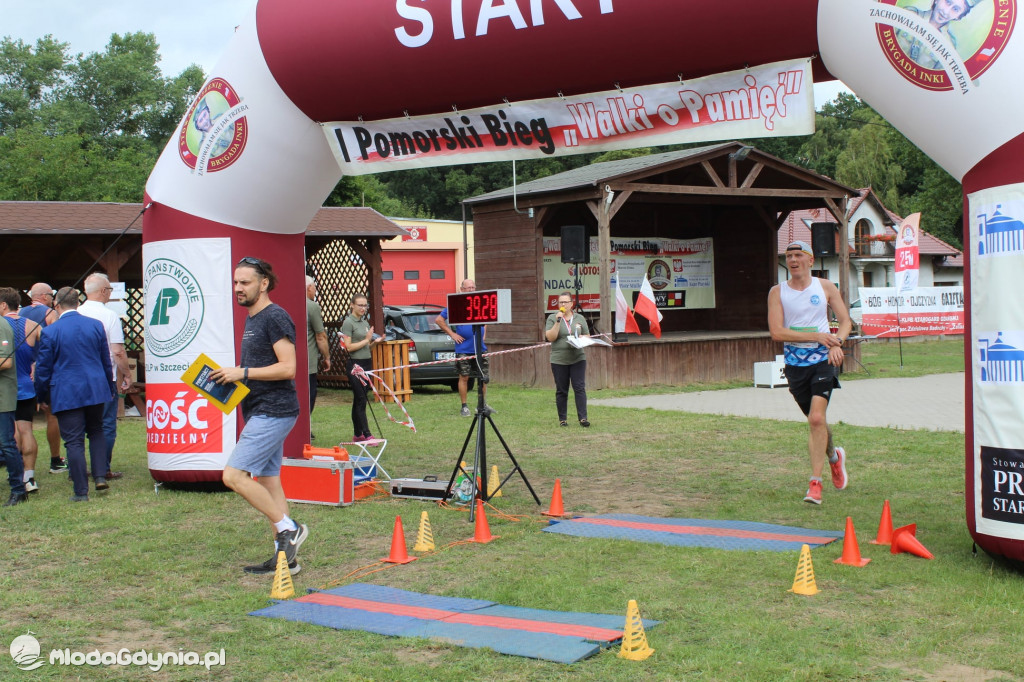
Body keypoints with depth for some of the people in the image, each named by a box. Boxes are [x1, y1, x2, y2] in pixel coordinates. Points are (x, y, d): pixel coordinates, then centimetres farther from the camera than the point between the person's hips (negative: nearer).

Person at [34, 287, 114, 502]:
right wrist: (110, 388, 21)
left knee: (74, 441, 0)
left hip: (66, 395, -3)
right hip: (96, 390, 3)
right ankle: (100, 476, 11)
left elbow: (43, 368, -3)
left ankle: (81, 492, 2)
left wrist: (42, 396, 11)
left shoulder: (49, 332, -8)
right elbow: (106, 361, 10)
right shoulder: (96, 325, 2)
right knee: (96, 431, 22)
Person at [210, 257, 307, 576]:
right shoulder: (252, 319, 18)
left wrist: (242, 373, -18)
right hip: (261, 412, 10)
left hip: (273, 412, -10)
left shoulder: (275, 318, -13)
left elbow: (287, 368, -21)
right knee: (268, 480, 10)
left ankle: (288, 529, -6)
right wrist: (231, 377, 10)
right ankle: (285, 557, 15)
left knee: (234, 475, -14)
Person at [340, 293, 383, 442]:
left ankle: (358, 435, 14)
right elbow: (349, 347, -14)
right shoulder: (348, 322, -8)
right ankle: (366, 435, -14)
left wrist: (375, 341, 5)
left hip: (367, 363, 8)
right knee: (360, 400, -11)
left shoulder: (365, 322, 15)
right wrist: (367, 340, -12)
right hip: (355, 364, -8)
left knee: (359, 400, 11)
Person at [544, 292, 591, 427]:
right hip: (559, 360, -1)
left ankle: (583, 418, -8)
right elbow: (550, 337, -8)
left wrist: (580, 338, -7)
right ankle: (562, 419, 12)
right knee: (561, 391, 4)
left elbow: (587, 336, 15)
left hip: (578, 359, 1)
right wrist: (558, 321, -16)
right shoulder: (552, 318, 2)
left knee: (580, 388, -7)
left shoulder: (580, 318, 10)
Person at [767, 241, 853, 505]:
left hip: (823, 360, -2)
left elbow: (845, 321, 9)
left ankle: (815, 483, -11)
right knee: (815, 421, 11)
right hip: (795, 364, 2)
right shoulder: (777, 292, 1)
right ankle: (834, 456, 42)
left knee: (817, 418, -17)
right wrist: (817, 336, -15)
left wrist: (837, 343, -12)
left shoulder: (825, 287, 5)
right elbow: (776, 332, -9)